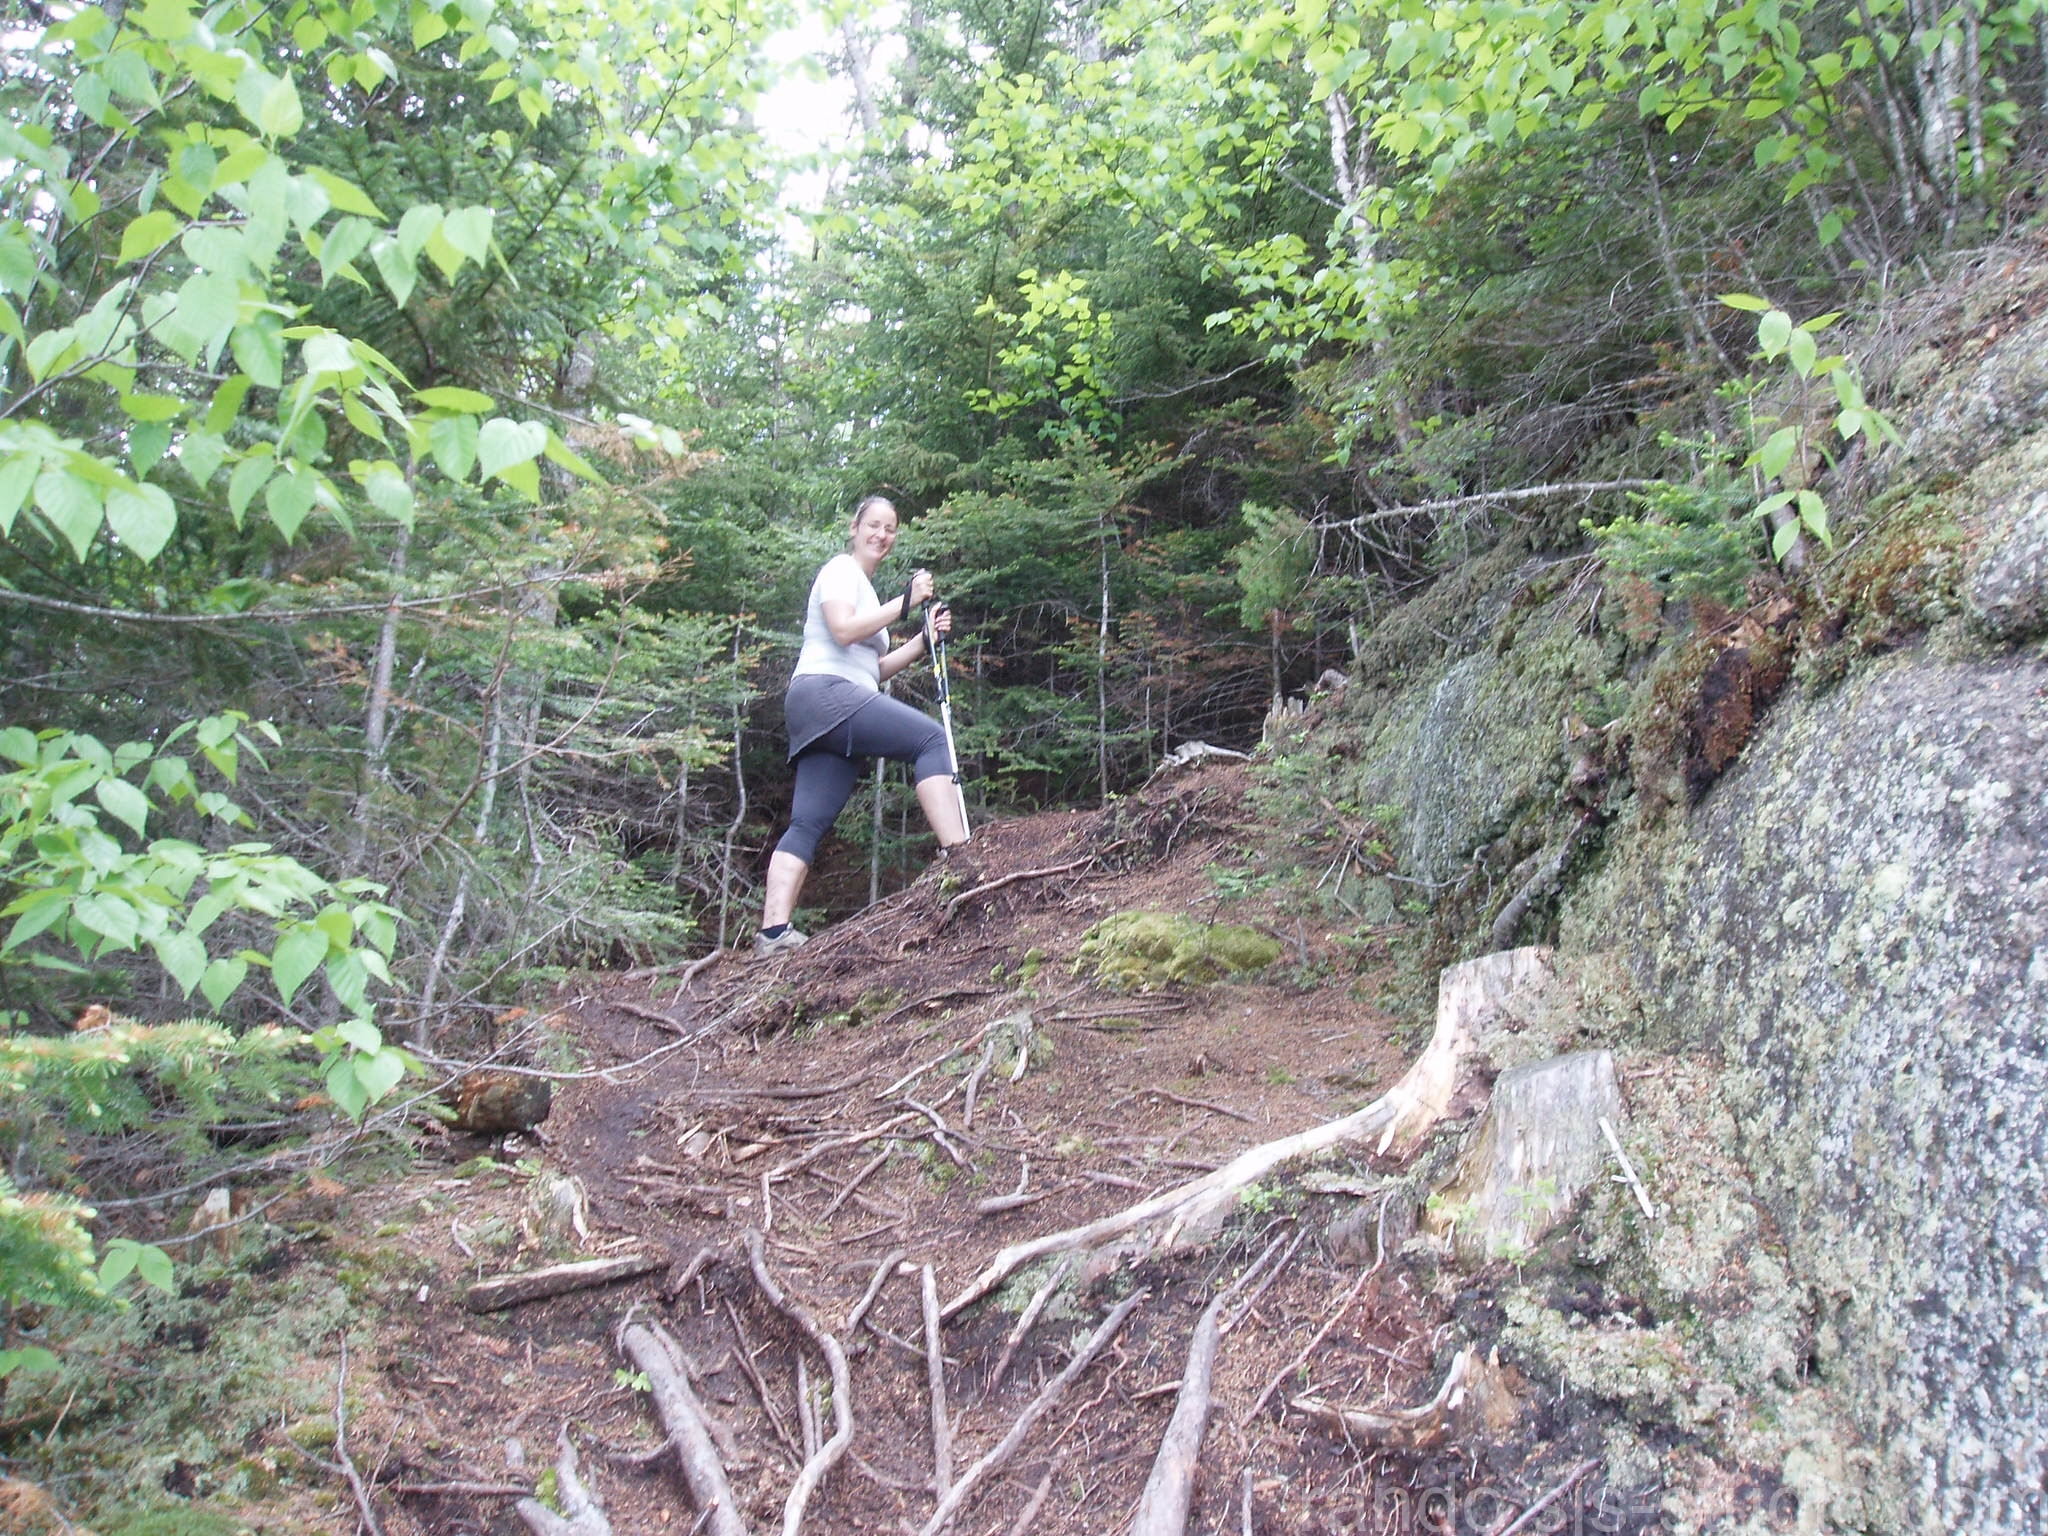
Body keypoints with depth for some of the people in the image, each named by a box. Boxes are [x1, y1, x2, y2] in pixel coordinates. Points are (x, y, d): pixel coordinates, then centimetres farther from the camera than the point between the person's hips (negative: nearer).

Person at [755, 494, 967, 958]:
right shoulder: (840, 570, 4)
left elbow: (877, 669, 25)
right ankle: (956, 851, -33)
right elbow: (843, 629, -14)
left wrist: (924, 639, 15)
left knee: (808, 824, -2)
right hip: (824, 693, -10)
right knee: (931, 738, -21)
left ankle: (773, 931, -10)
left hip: (843, 705, 10)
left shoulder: (866, 589, 31)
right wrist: (905, 603, -11)